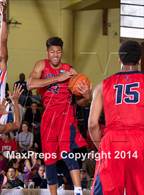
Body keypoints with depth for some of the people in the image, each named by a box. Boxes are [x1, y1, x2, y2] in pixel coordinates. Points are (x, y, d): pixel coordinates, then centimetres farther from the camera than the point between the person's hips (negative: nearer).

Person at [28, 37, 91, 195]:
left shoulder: (70, 70, 6)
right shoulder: (42, 65, 7)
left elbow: (79, 102, 11)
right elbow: (31, 84, -15)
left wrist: (86, 96, -13)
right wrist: (58, 78, -16)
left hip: (66, 112, -2)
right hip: (49, 114, 2)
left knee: (66, 150, -24)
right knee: (49, 156, 8)